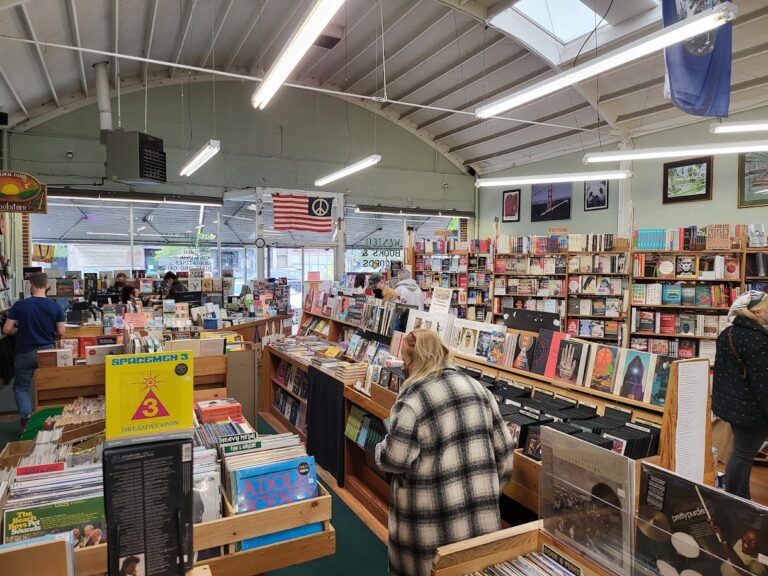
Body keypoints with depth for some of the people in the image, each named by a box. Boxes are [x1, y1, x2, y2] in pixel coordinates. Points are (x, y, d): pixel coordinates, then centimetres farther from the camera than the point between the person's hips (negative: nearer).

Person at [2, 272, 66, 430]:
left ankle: (27, 416, -3)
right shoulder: (56, 307, -7)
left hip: (25, 353, -1)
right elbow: (61, 333, -5)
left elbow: (6, 330, -7)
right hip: (47, 352, 1)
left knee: (21, 387, 13)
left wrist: (20, 331, 13)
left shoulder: (20, 305, -9)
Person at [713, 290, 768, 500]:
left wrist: (722, 400, 23)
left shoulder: (727, 333, 9)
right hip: (751, 409, -9)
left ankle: (742, 498, 31)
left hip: (731, 403, 9)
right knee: (743, 454, 3)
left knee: (743, 452, 20)